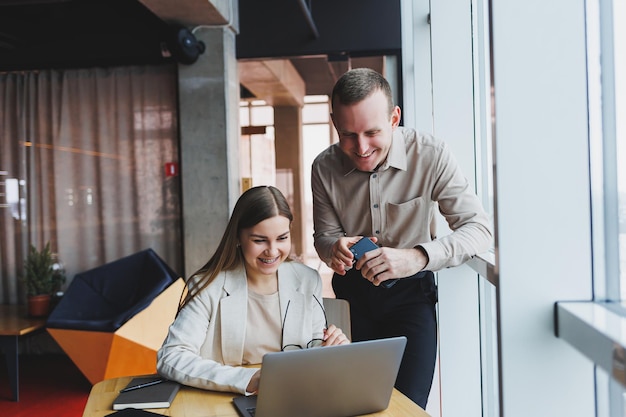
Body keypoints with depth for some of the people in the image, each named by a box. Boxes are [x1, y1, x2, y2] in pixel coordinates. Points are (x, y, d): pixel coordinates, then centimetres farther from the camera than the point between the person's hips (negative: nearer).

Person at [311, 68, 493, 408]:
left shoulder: (430, 156, -20)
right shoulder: (324, 167, -11)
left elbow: (479, 227, -21)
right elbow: (324, 236, 1)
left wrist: (419, 256, -39)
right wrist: (335, 248, -25)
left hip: (410, 292, -2)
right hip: (351, 293, 2)